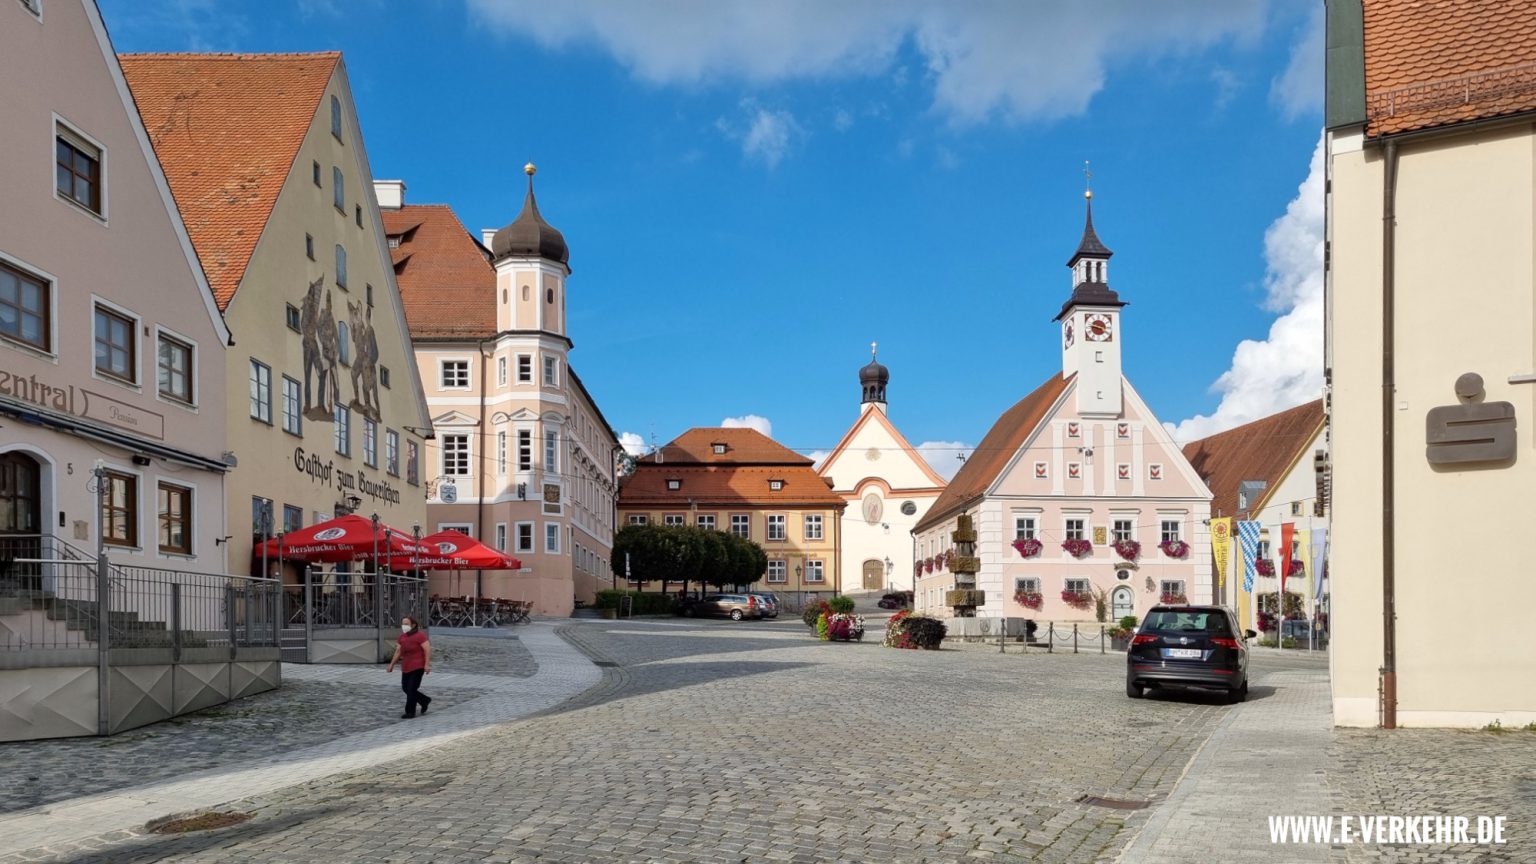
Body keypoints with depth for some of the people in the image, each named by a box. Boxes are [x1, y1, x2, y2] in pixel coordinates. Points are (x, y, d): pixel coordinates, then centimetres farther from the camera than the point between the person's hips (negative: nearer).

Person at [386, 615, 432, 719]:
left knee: (411, 690, -6)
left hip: (417, 667, -8)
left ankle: (410, 712, 6)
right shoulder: (402, 636, 10)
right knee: (405, 688, 10)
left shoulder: (420, 635, -13)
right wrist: (391, 665, 15)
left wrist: (427, 664, -23)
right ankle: (425, 701, 27)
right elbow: (398, 651, 17)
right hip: (406, 667, 8)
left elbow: (428, 649, -17)